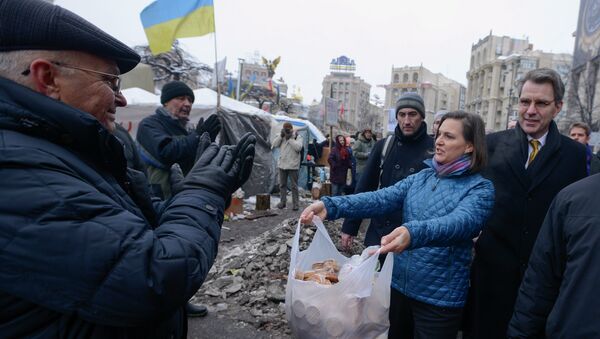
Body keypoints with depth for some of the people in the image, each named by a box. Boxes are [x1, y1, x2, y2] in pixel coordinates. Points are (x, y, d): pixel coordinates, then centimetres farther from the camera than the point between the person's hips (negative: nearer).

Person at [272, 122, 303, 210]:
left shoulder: (298, 137, -3)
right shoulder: (281, 137, 11)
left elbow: (298, 147, -19)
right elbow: (274, 145, 0)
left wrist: (290, 138, -16)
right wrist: (281, 136, -9)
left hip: (292, 165, -5)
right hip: (282, 164, 5)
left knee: (294, 185, 0)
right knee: (282, 184, 12)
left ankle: (295, 203, 6)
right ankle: (283, 201, 22)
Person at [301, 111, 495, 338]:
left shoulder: (480, 189, -11)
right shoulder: (422, 177, 4)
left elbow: (462, 222, -30)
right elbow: (381, 198, -9)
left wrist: (413, 233, -50)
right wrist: (332, 206, -23)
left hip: (440, 297, -5)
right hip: (400, 284, 5)